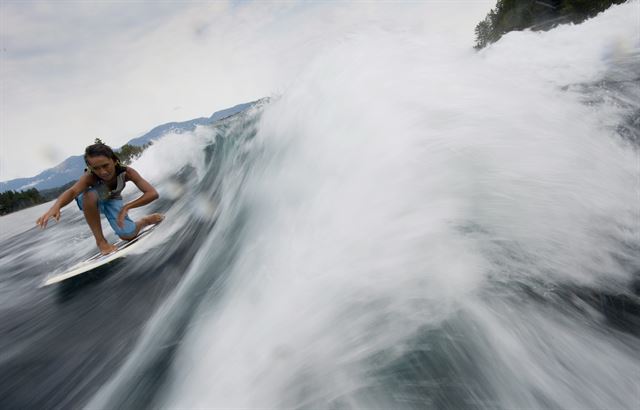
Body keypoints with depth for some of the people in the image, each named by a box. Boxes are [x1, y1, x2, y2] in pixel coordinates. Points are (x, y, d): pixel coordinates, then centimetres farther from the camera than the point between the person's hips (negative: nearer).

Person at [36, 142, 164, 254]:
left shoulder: (126, 172, -34)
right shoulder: (90, 177, -36)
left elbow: (153, 194, -41)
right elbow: (73, 191, -55)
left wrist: (127, 207, -50)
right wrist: (56, 206, -75)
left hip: (112, 201, 1)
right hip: (91, 202, -1)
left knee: (128, 235, -21)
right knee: (90, 194, -38)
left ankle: (146, 220, 16)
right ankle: (100, 240, -22)